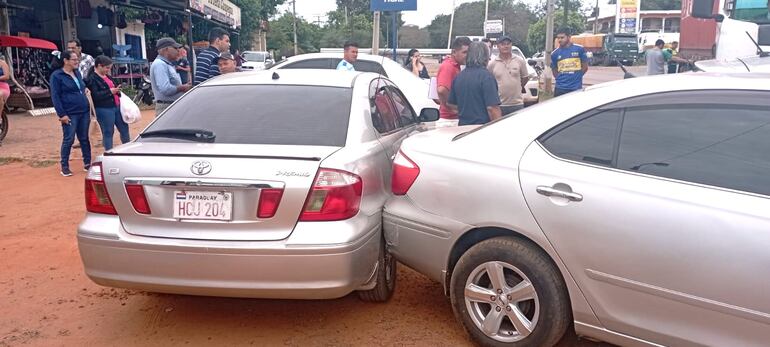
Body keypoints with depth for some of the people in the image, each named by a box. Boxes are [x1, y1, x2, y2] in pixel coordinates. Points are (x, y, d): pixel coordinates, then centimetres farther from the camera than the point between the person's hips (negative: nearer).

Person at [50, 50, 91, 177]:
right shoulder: (57, 75, -8)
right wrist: (62, 114, -15)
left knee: (84, 138, 11)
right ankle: (64, 166, 10)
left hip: (84, 112, 6)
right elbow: (55, 97, -11)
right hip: (70, 114, -6)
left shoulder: (77, 72, 11)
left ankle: (87, 163, 20)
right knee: (69, 140, -1)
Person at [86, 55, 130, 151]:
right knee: (108, 133, 1)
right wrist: (110, 92, -21)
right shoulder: (92, 79, -11)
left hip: (117, 106, 8)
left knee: (124, 128, 13)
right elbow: (95, 96, -21)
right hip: (104, 110, -8)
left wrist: (117, 89, 5)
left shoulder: (107, 76, 14)